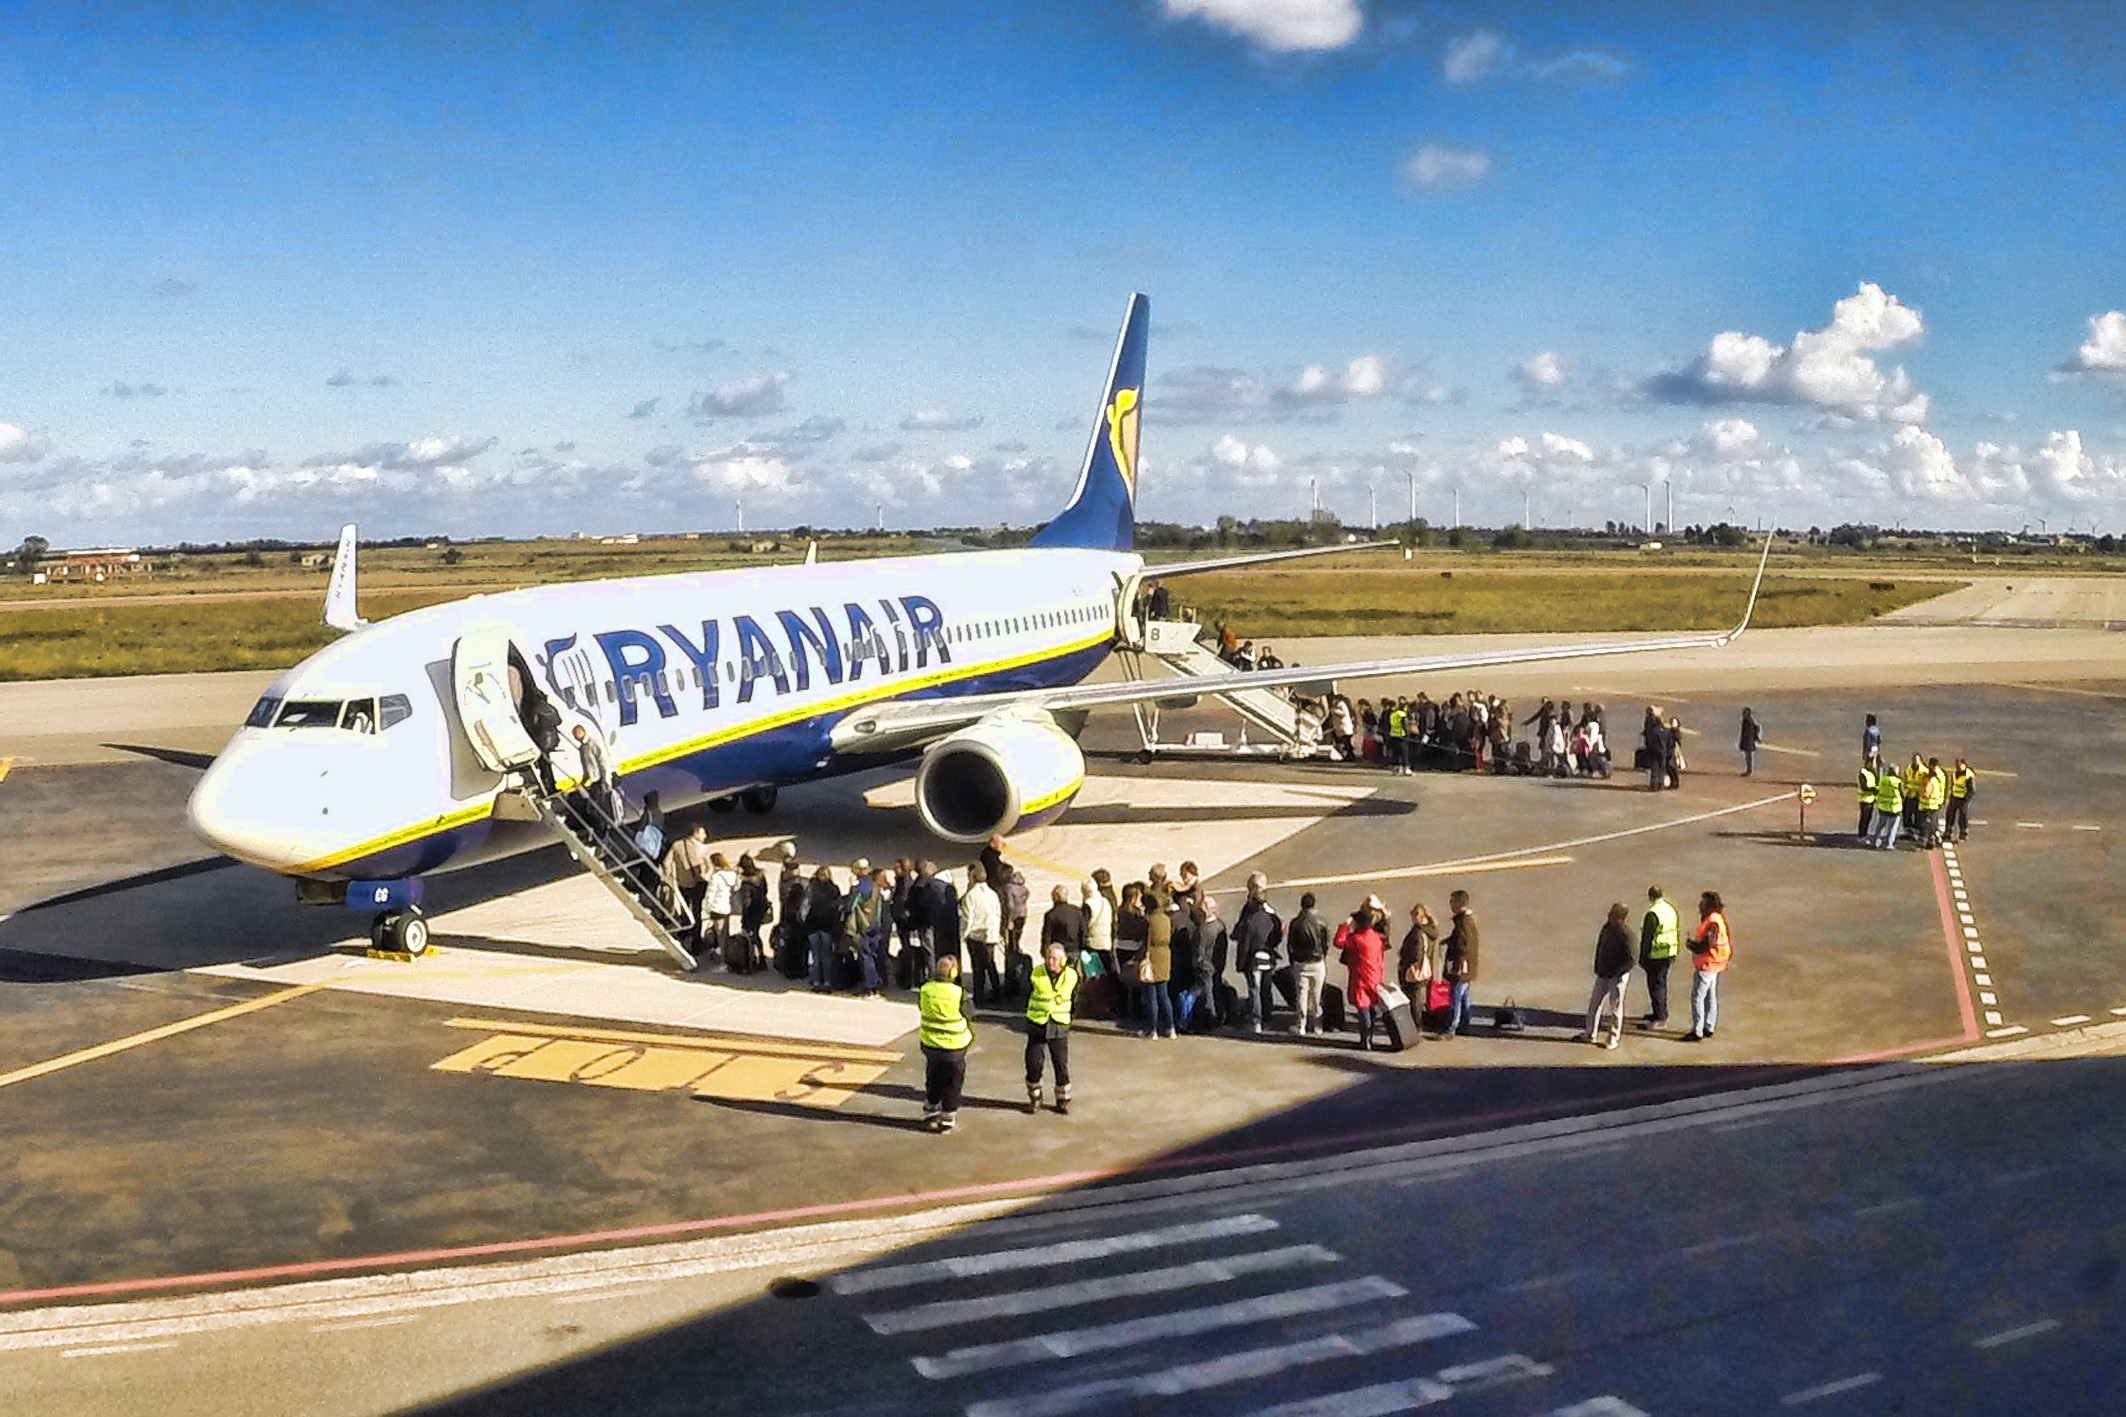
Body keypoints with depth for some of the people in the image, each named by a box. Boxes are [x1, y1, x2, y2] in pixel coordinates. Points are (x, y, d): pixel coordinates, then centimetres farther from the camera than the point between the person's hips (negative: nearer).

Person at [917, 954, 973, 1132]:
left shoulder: (924, 990, -9)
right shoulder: (958, 993, -20)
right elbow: (966, 1018, -7)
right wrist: (970, 1035, 10)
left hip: (929, 1043, 3)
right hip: (954, 1045, -3)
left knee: (932, 1080, 20)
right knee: (952, 1084, 11)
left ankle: (930, 1112, 28)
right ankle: (948, 1118, 16)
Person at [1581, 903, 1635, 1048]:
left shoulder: (1625, 935, -18)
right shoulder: (1606, 928, 2)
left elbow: (1630, 960, -18)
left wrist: (1617, 973, -21)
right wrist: (1597, 969, 11)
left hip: (1618, 976, -7)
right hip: (1603, 974, 7)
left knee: (1615, 1006, 5)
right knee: (1594, 1003, 13)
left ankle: (1614, 1039, 18)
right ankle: (1591, 1034, 27)